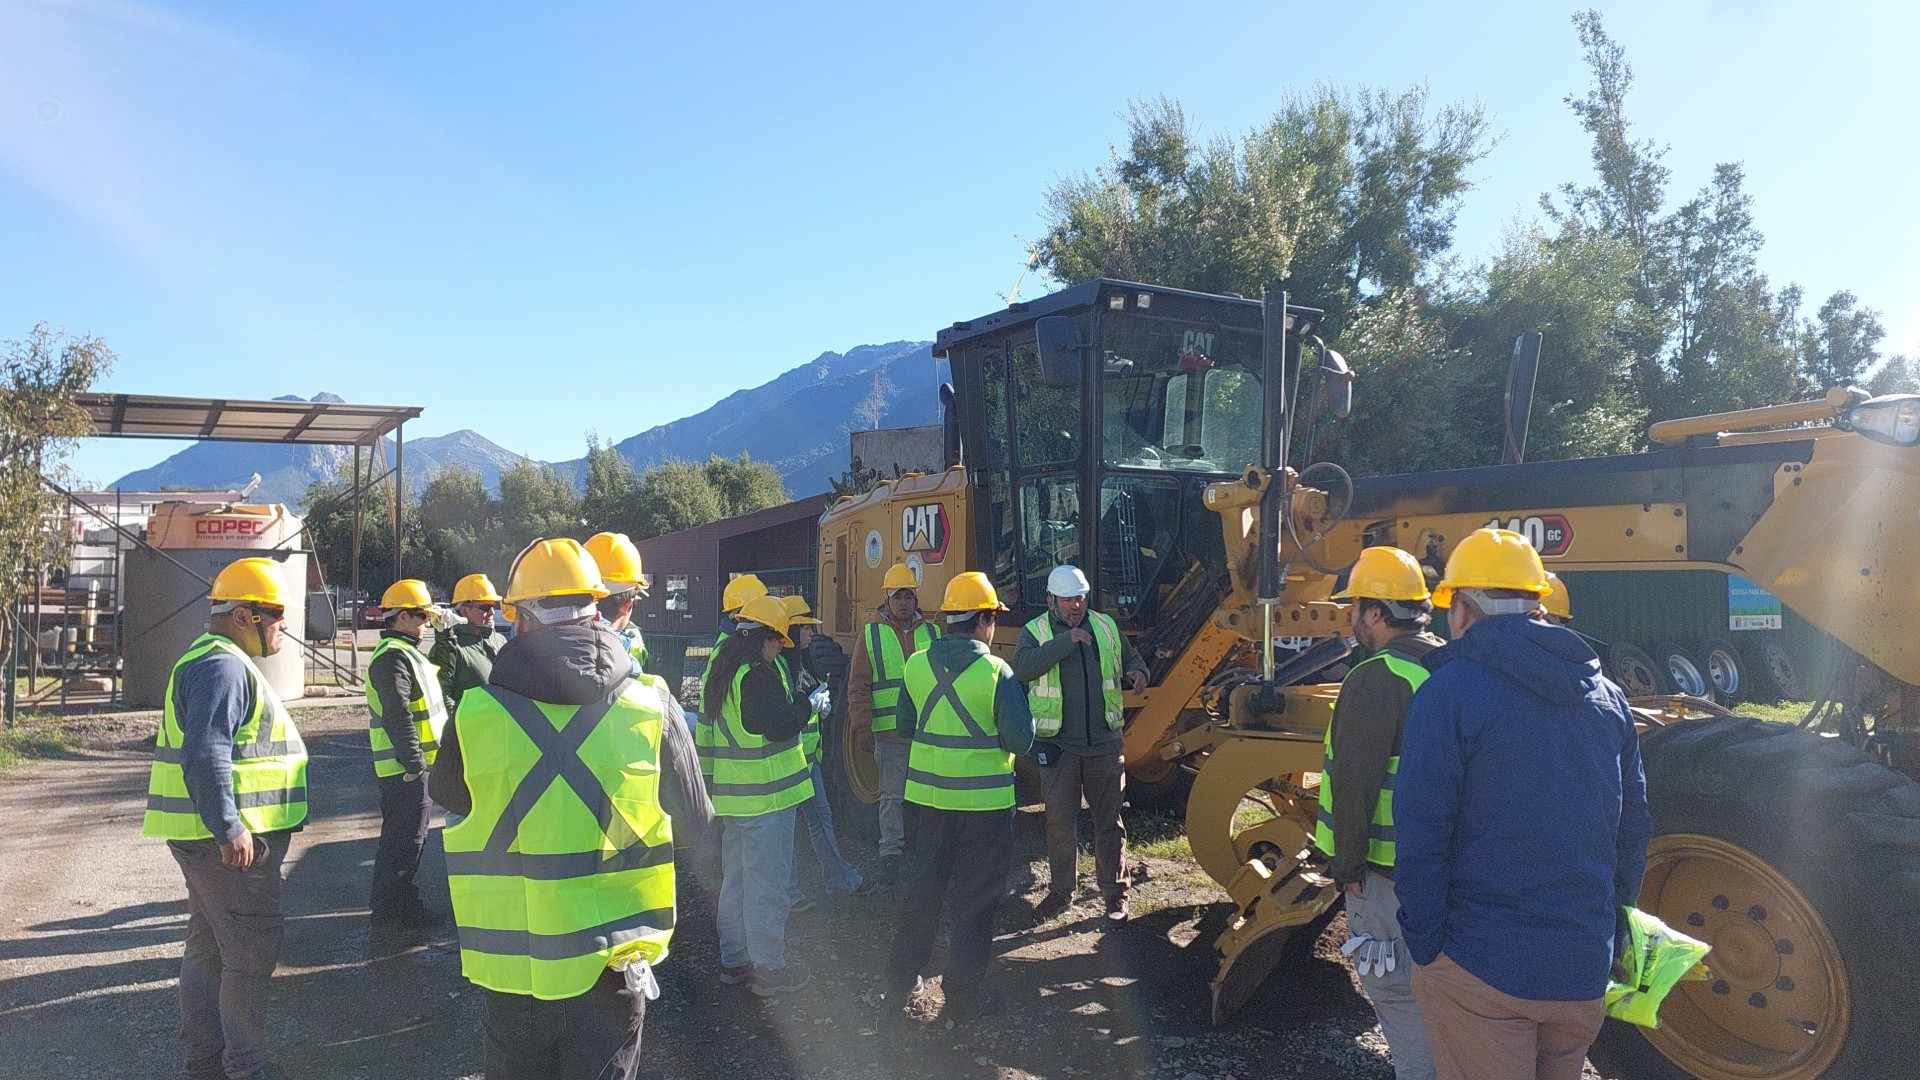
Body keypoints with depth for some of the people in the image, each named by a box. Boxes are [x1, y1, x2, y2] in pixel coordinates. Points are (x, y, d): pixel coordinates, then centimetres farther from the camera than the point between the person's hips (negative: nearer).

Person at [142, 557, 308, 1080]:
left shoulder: (217, 661, 18)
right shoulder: (223, 667, -18)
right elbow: (205, 754, -27)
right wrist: (230, 830, -26)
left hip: (213, 836, 11)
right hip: (229, 838, -11)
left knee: (208, 946, 18)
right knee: (251, 952, -4)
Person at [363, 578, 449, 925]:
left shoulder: (404, 653, 18)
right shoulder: (393, 656, -17)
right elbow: (397, 717, -24)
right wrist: (413, 763, -23)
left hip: (413, 765, 11)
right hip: (405, 768, -11)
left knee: (412, 833, 17)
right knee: (403, 837, -4)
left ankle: (403, 902, 27)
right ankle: (389, 908, 5)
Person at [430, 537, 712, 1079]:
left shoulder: (474, 714, -13)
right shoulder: (652, 706, -12)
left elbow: (448, 799, 8)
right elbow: (693, 820, -1)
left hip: (515, 961, 0)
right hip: (614, 959, 0)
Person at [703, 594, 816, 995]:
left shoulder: (722, 671, 11)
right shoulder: (758, 675, -20)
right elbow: (780, 725, -23)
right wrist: (809, 704, -7)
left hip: (733, 794, 10)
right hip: (766, 795, -9)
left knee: (735, 878, 17)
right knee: (766, 883, -1)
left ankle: (733, 960, 27)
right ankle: (769, 969, 7)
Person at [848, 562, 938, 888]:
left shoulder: (931, 633, 9)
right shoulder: (870, 635, 1)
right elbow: (858, 686, 0)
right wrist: (863, 726, -6)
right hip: (890, 734, -2)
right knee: (892, 796, 2)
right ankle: (890, 854, 12)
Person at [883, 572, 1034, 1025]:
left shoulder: (916, 665, -4)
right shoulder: (996, 672, -16)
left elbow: (906, 727, 7)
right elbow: (1020, 741, -15)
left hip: (925, 796, 4)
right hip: (983, 802, -4)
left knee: (921, 890, 18)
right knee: (975, 901, 11)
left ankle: (901, 985, 28)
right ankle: (964, 996, 19)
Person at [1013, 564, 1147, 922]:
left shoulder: (1106, 626, 6)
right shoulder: (1035, 632, -4)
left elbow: (1130, 658, 19)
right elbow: (1023, 667, -24)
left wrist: (1138, 672, -6)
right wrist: (1066, 641, -31)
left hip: (1105, 743, 2)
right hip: (1058, 745, -2)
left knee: (1109, 821, 8)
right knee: (1060, 822, 7)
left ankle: (1115, 893, 20)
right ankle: (1061, 890, 23)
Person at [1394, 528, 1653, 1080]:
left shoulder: (1449, 691, -13)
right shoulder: (1605, 694, 6)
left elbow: (1421, 838, -17)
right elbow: (1633, 830, 11)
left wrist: (1425, 946, -8)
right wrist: (1610, 923, 20)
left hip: (1480, 969, -6)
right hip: (1585, 972, 6)